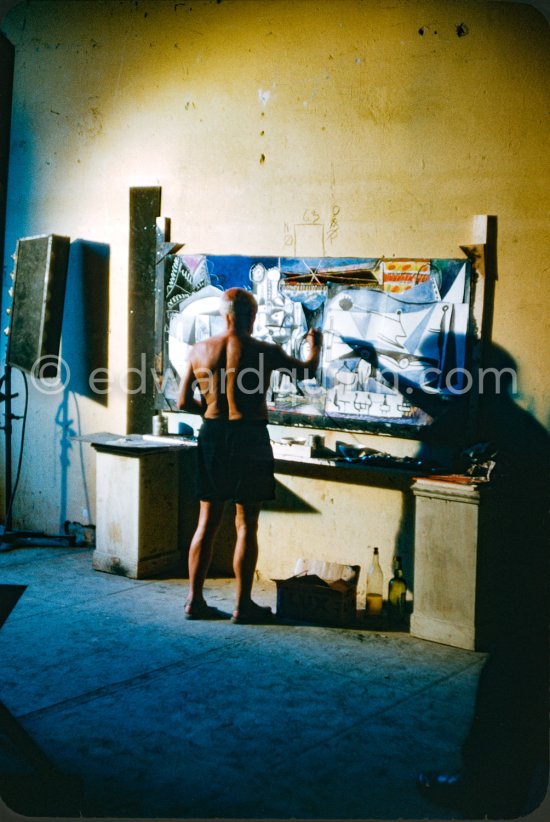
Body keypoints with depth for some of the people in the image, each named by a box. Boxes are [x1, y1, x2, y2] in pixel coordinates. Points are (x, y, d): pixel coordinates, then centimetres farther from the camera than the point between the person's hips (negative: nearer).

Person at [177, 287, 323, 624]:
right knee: (246, 525, 4)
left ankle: (195, 600, 16)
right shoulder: (265, 352, -8)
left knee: (207, 522, 12)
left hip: (212, 434, 4)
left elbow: (184, 402, 6)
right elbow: (308, 371, 9)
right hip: (249, 436, -4)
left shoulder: (200, 350, 2)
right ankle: (243, 605, 10)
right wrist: (315, 345, 30)